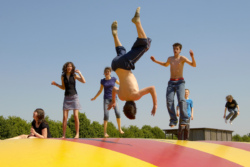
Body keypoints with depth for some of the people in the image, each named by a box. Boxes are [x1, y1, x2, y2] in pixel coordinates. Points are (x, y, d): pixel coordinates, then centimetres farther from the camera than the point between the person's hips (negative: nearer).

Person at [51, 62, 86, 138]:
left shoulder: (74, 75, 2)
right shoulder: (63, 77, 7)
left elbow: (84, 81, -9)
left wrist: (79, 73, -11)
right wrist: (56, 84, 4)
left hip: (74, 97, -2)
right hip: (66, 97, 2)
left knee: (75, 116, -8)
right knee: (65, 117, -4)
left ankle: (77, 133, -1)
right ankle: (63, 135, 0)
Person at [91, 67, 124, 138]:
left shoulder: (113, 79, 3)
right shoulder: (102, 81, 6)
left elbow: (119, 83, 20)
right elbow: (100, 90, 18)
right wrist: (95, 97, 23)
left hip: (113, 98, 0)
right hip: (106, 99, 0)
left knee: (117, 113, -16)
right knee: (106, 115, -9)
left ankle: (119, 128, 2)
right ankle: (105, 132, -4)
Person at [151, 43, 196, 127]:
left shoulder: (182, 58, -2)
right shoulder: (170, 58, 13)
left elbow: (194, 65, -12)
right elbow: (166, 64, 36)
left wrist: (192, 57, -30)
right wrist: (155, 61, 29)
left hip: (180, 82, -4)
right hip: (171, 82, 4)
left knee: (181, 100, -23)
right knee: (169, 101, -13)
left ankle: (184, 119, -19)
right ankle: (173, 120, -7)